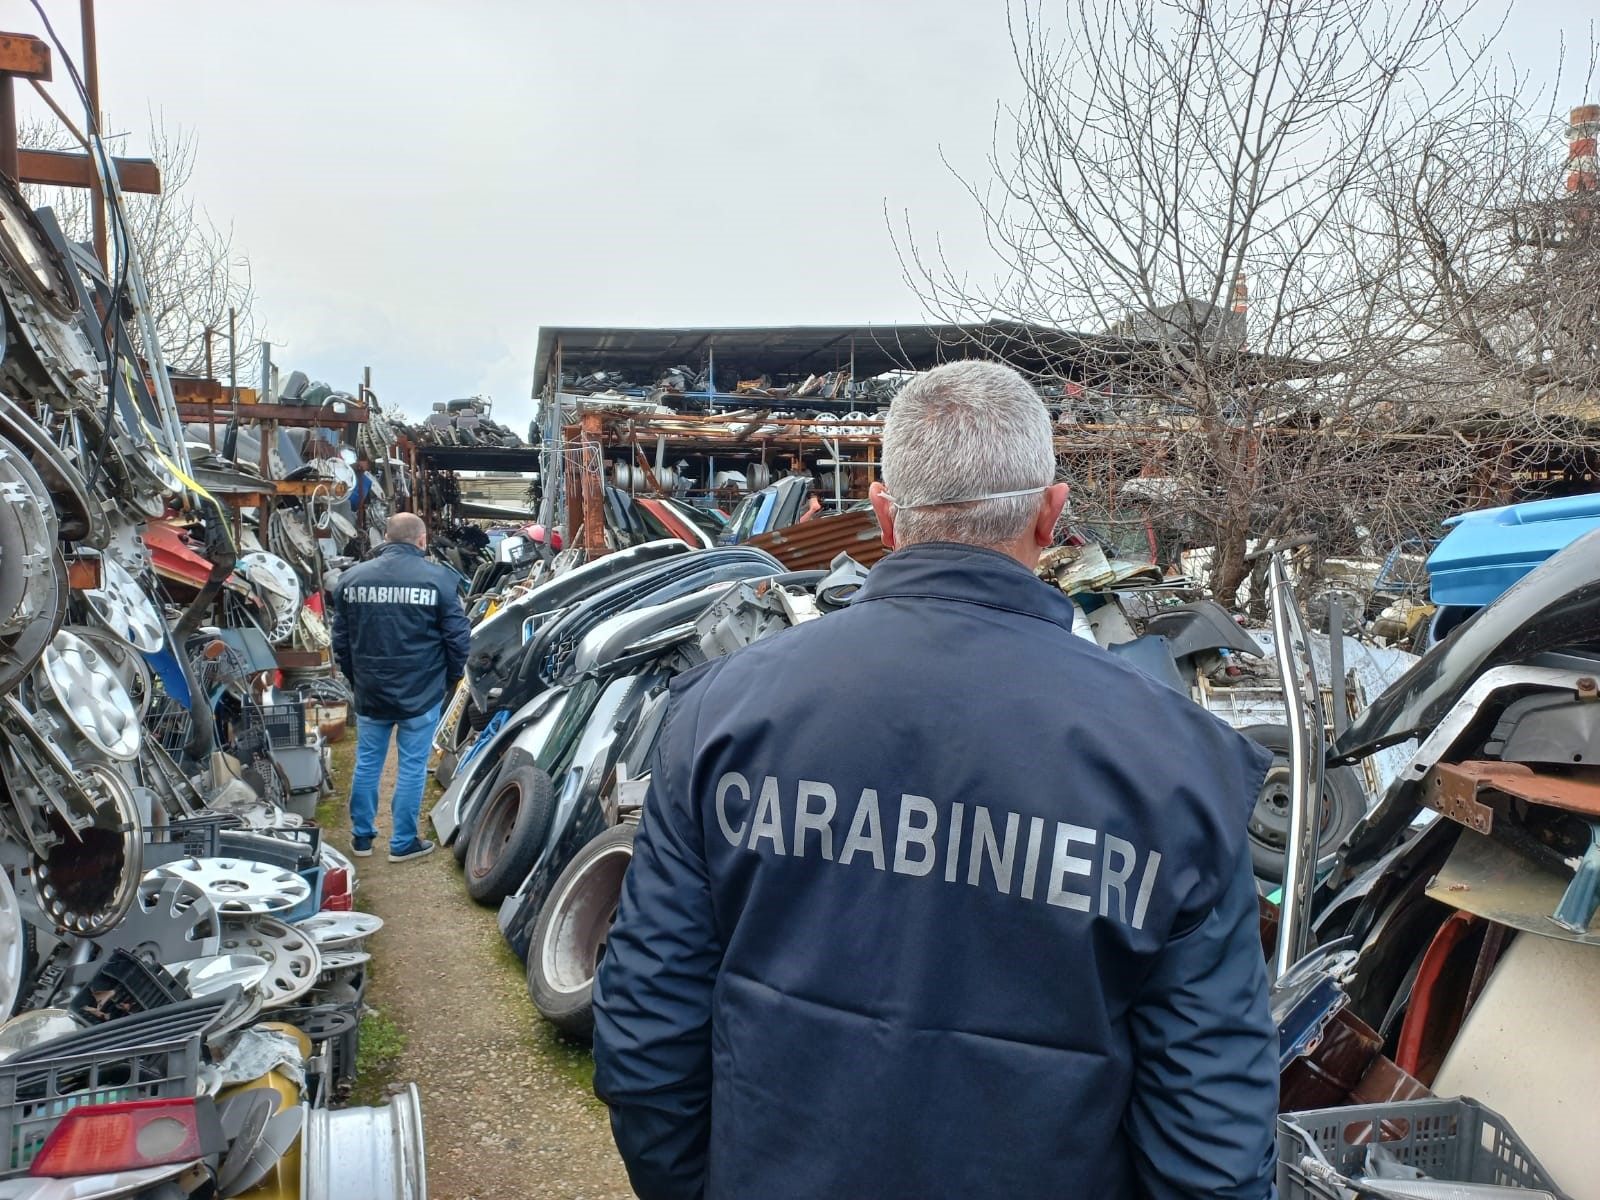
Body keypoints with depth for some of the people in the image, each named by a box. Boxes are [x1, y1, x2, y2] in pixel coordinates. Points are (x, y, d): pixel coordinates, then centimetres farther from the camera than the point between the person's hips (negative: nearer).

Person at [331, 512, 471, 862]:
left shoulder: (351, 578, 1)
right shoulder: (438, 578, -11)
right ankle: (403, 842, 15)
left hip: (369, 692, 4)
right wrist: (450, 680, 7)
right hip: (421, 693, -3)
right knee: (412, 766, 7)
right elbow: (458, 637, -8)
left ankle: (362, 836, 28)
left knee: (367, 762, 16)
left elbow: (341, 639, 9)